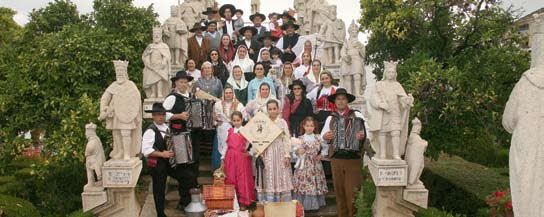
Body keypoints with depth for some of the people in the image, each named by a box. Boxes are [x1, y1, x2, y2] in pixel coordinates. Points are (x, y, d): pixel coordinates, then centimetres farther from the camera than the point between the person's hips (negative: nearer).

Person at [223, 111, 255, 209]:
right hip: (230, 158, 3)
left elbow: (249, 145, -3)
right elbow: (226, 145, 12)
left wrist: (249, 153, -18)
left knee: (242, 178, 0)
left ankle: (243, 202, 8)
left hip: (242, 158, -3)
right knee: (231, 179, 7)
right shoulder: (229, 131, 9)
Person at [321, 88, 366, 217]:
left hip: (353, 158, -3)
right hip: (336, 158, 3)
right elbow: (322, 135, 20)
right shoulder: (330, 118, 15)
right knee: (339, 190, 8)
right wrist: (325, 136, -2)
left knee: (352, 191, -6)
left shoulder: (357, 115, 4)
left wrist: (363, 135, -23)